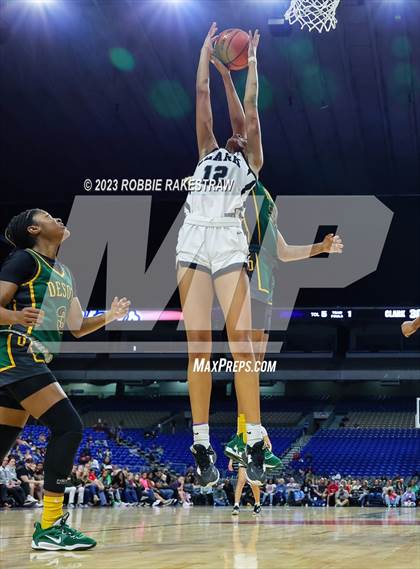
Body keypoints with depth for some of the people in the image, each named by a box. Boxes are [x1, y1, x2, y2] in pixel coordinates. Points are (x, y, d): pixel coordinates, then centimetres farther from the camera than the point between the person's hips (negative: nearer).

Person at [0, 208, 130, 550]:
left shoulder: (65, 274, 20)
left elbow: (76, 329, 22)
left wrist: (108, 317, 7)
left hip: (34, 361, 9)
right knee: (68, 427, -17)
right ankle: (50, 527, -17)